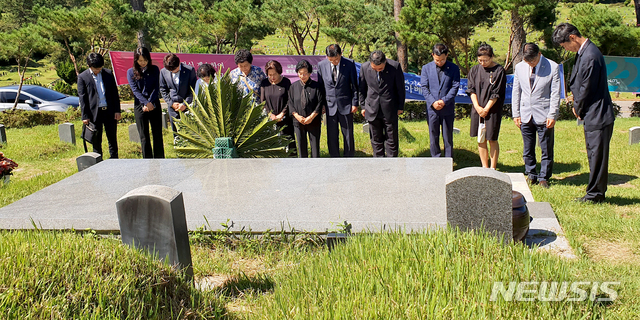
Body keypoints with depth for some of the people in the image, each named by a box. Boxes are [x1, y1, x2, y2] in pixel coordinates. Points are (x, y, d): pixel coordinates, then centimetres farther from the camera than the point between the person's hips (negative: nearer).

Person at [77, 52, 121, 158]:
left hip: (110, 111, 2)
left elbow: (115, 93, 9)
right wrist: (85, 116, -6)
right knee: (96, 140, 7)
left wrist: (117, 110, 3)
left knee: (112, 138, 9)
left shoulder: (108, 73, 6)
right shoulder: (82, 77, -1)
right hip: (94, 113, -2)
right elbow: (82, 98, -2)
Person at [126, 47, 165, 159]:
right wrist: (146, 103, -16)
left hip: (154, 105, 1)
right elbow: (135, 90, -3)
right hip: (140, 106, -1)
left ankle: (159, 160, 10)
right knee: (144, 136, 1)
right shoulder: (131, 72, 6)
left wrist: (150, 103, -12)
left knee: (158, 135, 2)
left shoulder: (154, 69, 8)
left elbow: (156, 88, 2)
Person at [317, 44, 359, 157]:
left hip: (346, 105, -1)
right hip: (330, 106, 2)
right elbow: (320, 85, 7)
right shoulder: (321, 65, -2)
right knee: (331, 136, 8)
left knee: (348, 135, 7)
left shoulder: (349, 64, -7)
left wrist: (355, 103, -2)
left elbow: (354, 85, 0)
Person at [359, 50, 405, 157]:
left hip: (390, 109, -2)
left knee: (391, 139, 5)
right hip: (372, 109, 2)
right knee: (376, 139, 10)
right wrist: (363, 106, 8)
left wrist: (400, 107, 2)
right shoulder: (364, 67, -7)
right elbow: (362, 88, 6)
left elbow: (400, 88, -2)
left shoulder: (395, 66, -12)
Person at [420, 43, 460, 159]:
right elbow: (424, 87, 0)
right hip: (432, 108, 1)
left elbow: (455, 87, -3)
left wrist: (444, 101, -15)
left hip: (448, 108, -1)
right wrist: (433, 102, -13)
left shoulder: (454, 68, 2)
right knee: (433, 136, 7)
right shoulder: (426, 68, 5)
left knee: (448, 137, 6)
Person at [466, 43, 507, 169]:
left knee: (492, 140, 0)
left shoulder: (499, 71, -6)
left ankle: (493, 169, 9)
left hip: (492, 110, -4)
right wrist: (477, 107, -7)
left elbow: (496, 93, -8)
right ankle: (485, 168, 17)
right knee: (481, 140, 8)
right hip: (477, 109, 4)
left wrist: (486, 109, -10)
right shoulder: (474, 70, 6)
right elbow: (471, 89, 3)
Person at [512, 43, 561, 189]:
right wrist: (516, 114, 6)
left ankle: (544, 178, 14)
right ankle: (531, 175, 22)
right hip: (525, 115, 3)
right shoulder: (519, 67, 7)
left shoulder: (553, 67, -4)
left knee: (546, 149, 2)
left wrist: (552, 115, -10)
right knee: (527, 149, 8)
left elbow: (555, 94, -4)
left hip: (544, 115, -3)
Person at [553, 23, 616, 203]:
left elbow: (587, 89, -17)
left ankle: (595, 195, 8)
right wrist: (576, 97, 5)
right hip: (592, 115, 10)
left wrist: (578, 109, -4)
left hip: (597, 115, -10)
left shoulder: (590, 57, -22)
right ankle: (597, 192, 26)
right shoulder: (583, 52, 9)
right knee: (595, 155, 16)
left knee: (597, 155, -1)